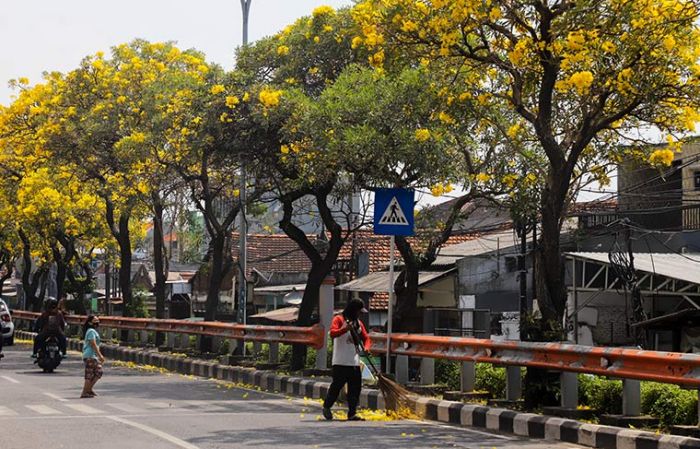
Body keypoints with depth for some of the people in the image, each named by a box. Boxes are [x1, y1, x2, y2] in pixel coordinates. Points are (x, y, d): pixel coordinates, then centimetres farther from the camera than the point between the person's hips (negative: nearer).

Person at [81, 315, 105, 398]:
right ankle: (84, 393, -2)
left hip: (94, 356, 10)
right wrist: (100, 355, -22)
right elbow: (93, 344, -20)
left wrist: (100, 355, 23)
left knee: (98, 372, 10)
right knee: (90, 375, -6)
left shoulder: (94, 331, 20)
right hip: (90, 356, -10)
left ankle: (89, 389, 16)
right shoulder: (91, 331, -13)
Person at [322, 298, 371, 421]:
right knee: (337, 386, -3)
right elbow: (333, 333, -18)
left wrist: (365, 348, -2)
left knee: (355, 388, 1)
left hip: (355, 362, 6)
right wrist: (346, 328, -34)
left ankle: (352, 413, 5)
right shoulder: (339, 319, -3)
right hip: (341, 362, -6)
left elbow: (366, 338, 20)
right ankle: (326, 407, 17)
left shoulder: (358, 323, 18)